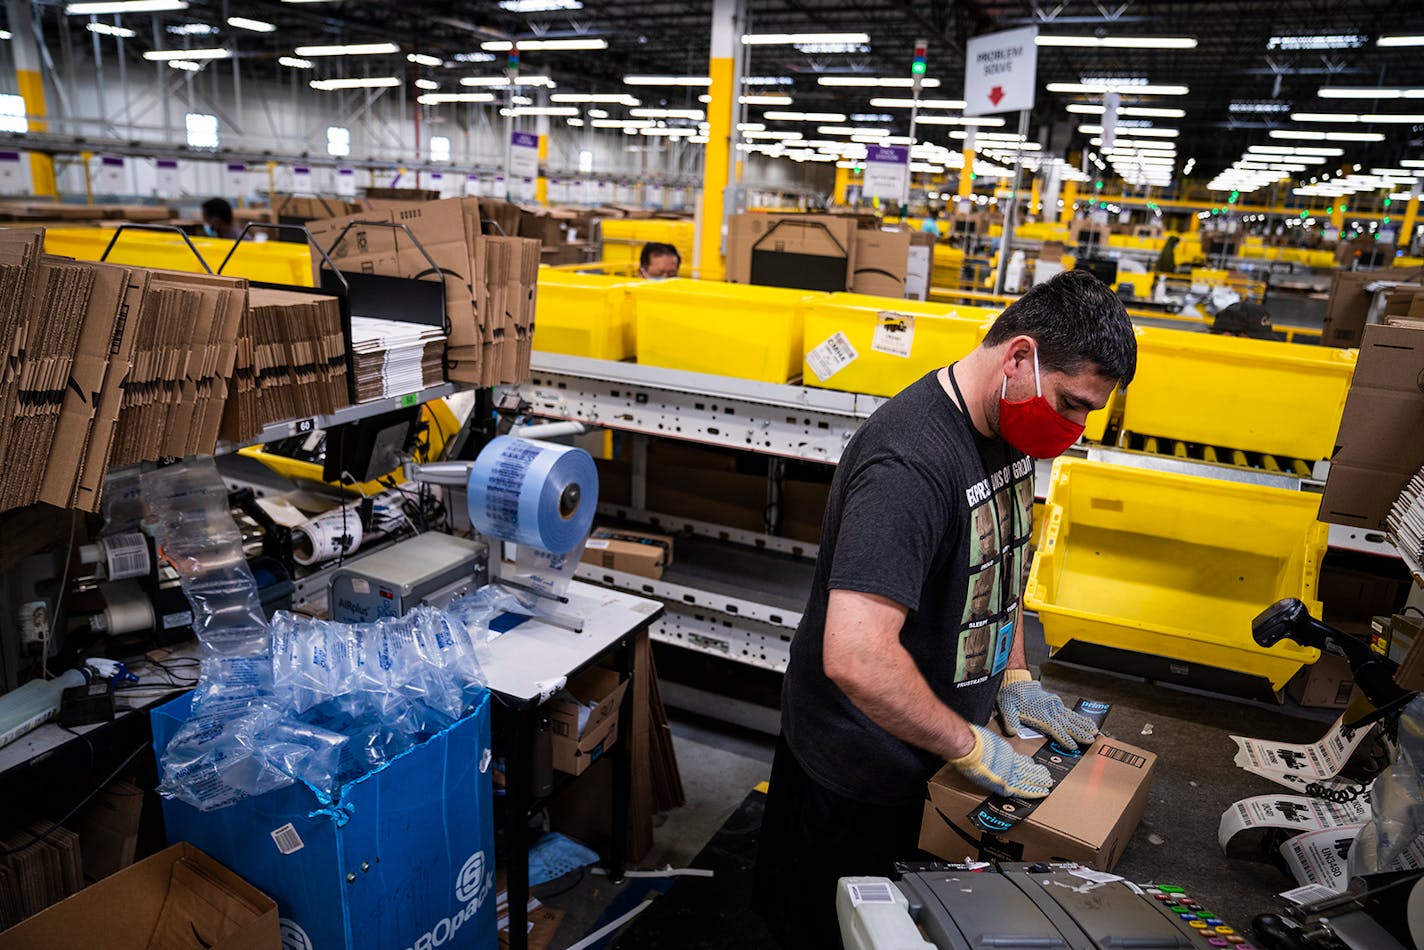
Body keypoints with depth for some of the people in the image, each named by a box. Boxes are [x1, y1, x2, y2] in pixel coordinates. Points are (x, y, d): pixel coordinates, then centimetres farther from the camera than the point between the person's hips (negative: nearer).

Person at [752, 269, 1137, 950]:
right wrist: (971, 747, -26)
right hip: (861, 765, -8)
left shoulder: (1008, 426, -1)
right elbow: (853, 657, -40)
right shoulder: (910, 462, -33)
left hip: (935, 749, 8)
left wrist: (1014, 676, 8)